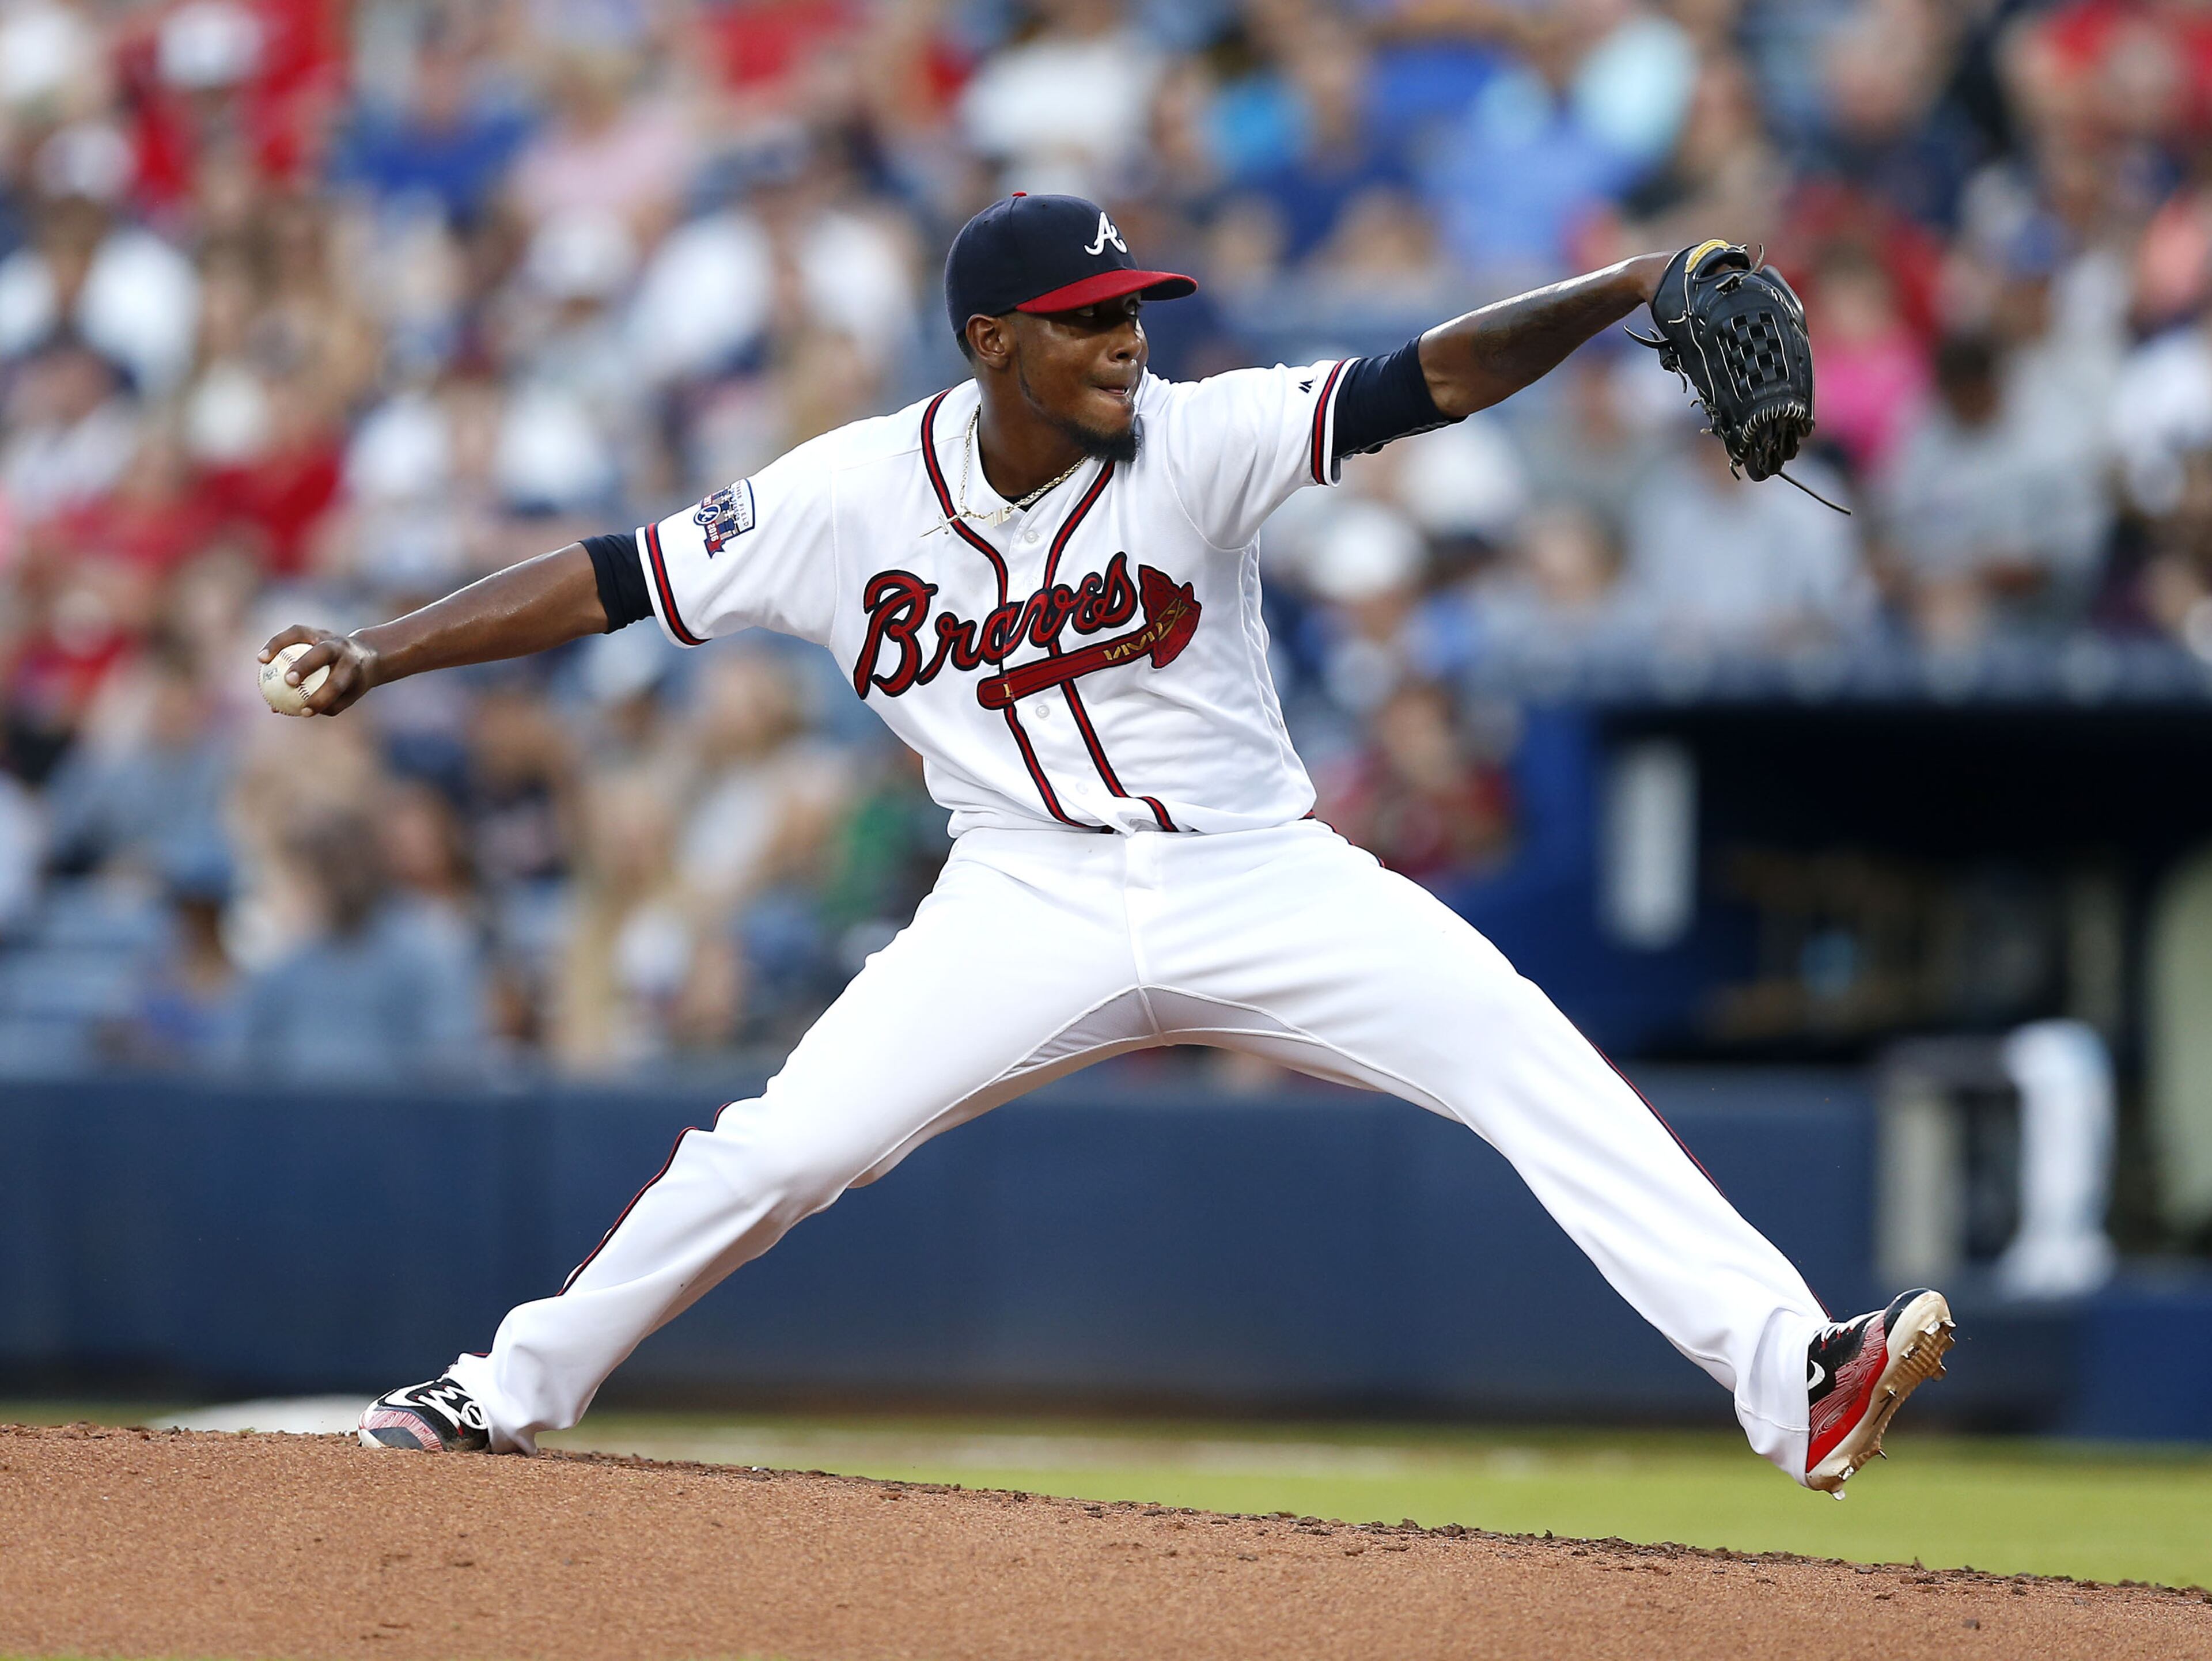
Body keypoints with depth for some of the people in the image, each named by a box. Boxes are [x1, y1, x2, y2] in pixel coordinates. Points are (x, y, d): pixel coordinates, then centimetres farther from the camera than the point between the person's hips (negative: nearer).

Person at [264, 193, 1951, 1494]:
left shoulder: (1195, 442, -12)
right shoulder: (854, 495, -8)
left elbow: (1429, 380, -20)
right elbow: (614, 580, -2)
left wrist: (1624, 290, -34)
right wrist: (383, 649, -9)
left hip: (1258, 881, 0)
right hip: (1035, 907, 1)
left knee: (1531, 1061, -19)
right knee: (781, 1149, -8)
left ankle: (1791, 1373, -23)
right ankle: (516, 1387, 16)